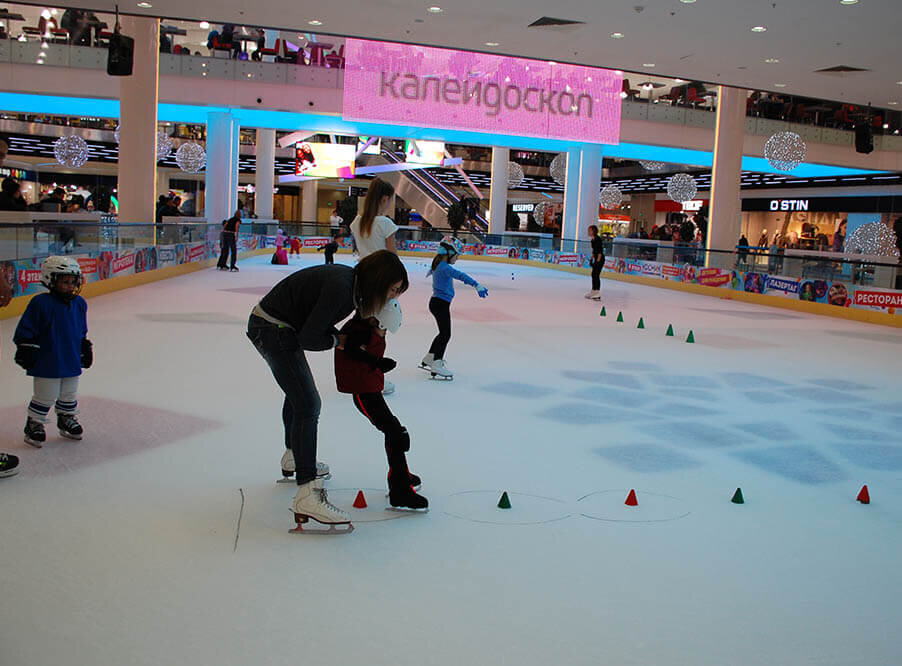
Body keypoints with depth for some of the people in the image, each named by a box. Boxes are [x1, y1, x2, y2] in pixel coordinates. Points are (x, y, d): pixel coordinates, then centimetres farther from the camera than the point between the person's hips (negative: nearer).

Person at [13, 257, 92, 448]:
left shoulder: (80, 304, 4)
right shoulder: (41, 303, -15)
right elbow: (25, 330, -10)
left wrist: (86, 348, 20)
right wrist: (26, 349, -12)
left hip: (72, 361, 6)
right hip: (46, 363, -6)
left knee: (69, 395, 18)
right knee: (45, 397, 3)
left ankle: (67, 419, 38)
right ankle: (34, 424, 20)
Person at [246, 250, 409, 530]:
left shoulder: (353, 280, 0)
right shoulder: (340, 288, -29)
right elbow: (308, 339, -27)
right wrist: (338, 340, -10)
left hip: (276, 325, 11)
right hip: (273, 329, -11)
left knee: (298, 393, 28)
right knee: (307, 405, -16)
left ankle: (294, 459, 52)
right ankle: (307, 496, -20)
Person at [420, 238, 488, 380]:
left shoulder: (438, 264, 11)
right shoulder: (445, 267, -20)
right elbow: (460, 275, -37)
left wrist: (431, 271, 64)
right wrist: (476, 285, -50)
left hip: (436, 302, 10)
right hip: (441, 303, -10)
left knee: (443, 333, 19)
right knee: (445, 334, -11)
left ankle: (428, 359, 29)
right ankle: (437, 365, -16)